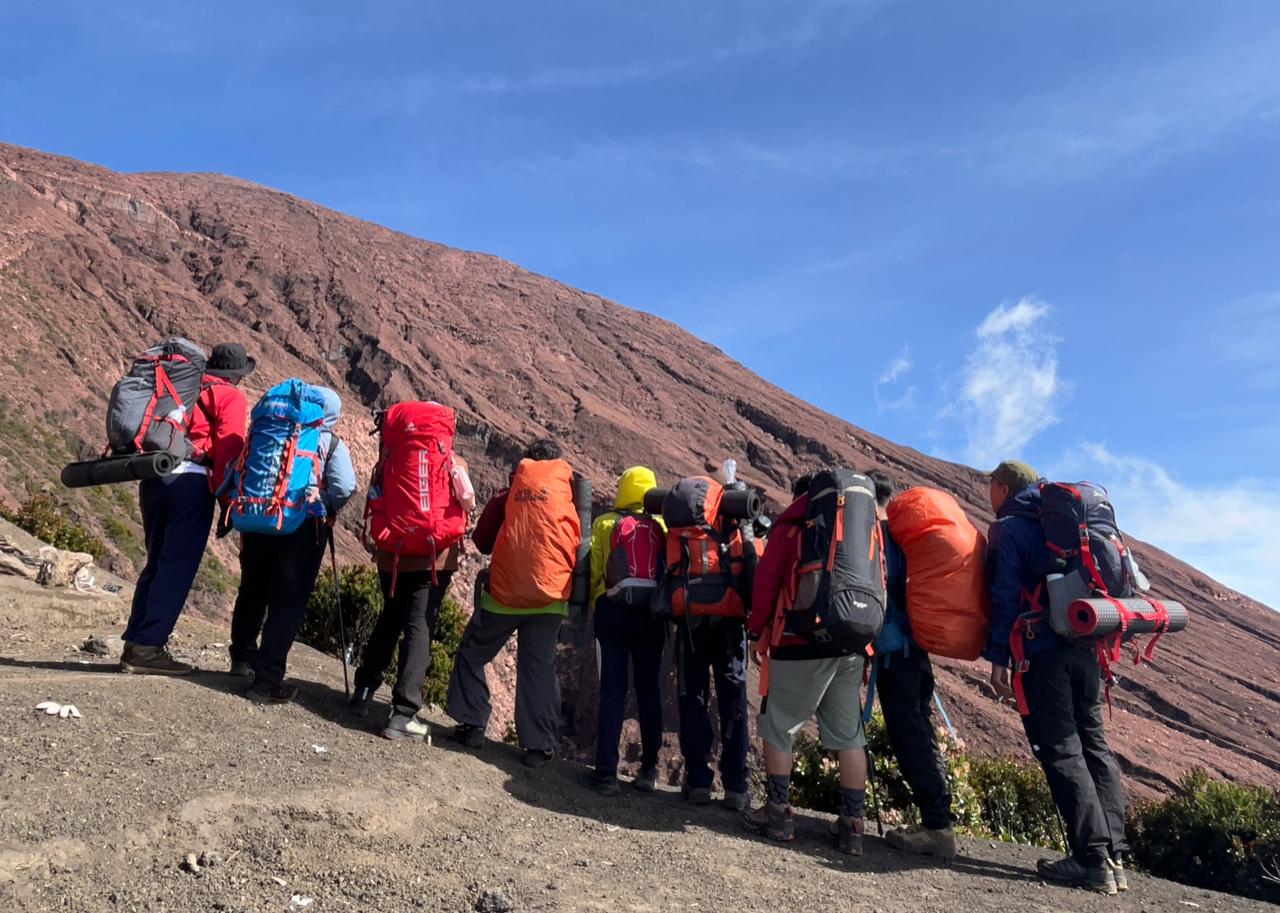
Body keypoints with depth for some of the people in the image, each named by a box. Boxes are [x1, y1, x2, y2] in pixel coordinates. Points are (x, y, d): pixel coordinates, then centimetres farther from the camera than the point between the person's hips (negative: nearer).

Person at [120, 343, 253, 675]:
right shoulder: (230, 398, 3)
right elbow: (229, 451, -8)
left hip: (153, 478, 7)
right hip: (191, 482, -7)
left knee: (157, 563, 15)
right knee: (177, 567, -4)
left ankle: (135, 644, 16)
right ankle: (148, 648, -6)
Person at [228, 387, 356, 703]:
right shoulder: (332, 444, -1)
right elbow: (345, 487, -15)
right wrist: (327, 511, 2)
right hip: (304, 525, -4)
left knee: (253, 590, 22)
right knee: (289, 602, 1)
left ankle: (243, 656, 42)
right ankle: (267, 681, 0)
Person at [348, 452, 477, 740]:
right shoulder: (451, 461, -6)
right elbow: (468, 501, -16)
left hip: (392, 555, 5)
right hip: (433, 558, -4)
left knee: (389, 620, 23)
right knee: (419, 629, -4)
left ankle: (363, 691, 29)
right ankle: (403, 714, -8)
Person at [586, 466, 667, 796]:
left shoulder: (603, 524, 2)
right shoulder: (663, 526, 7)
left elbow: (592, 571, -4)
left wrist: (590, 604, 7)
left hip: (613, 611, -2)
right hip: (653, 614, 2)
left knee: (612, 691, 1)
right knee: (650, 690, 11)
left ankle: (606, 772, -1)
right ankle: (649, 769, 15)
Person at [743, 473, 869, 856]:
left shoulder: (792, 524, 2)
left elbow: (767, 580, -3)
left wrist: (757, 630, 5)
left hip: (804, 642, -5)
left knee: (778, 725, 8)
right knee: (848, 734, 10)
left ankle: (778, 812, 10)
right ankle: (852, 825, 11)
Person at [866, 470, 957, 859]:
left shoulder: (873, 533, -10)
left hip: (893, 648, -9)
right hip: (917, 647, 9)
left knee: (909, 738, -5)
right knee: (920, 734, 14)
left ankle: (937, 826, -3)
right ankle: (936, 822, 19)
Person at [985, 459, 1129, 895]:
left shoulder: (1008, 529, -2)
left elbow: (1005, 596, -11)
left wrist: (998, 658, -10)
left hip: (1042, 651, -7)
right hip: (1085, 648, 7)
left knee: (1061, 751, -5)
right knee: (1093, 745, 10)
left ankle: (1093, 858, -6)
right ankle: (1114, 855, 10)